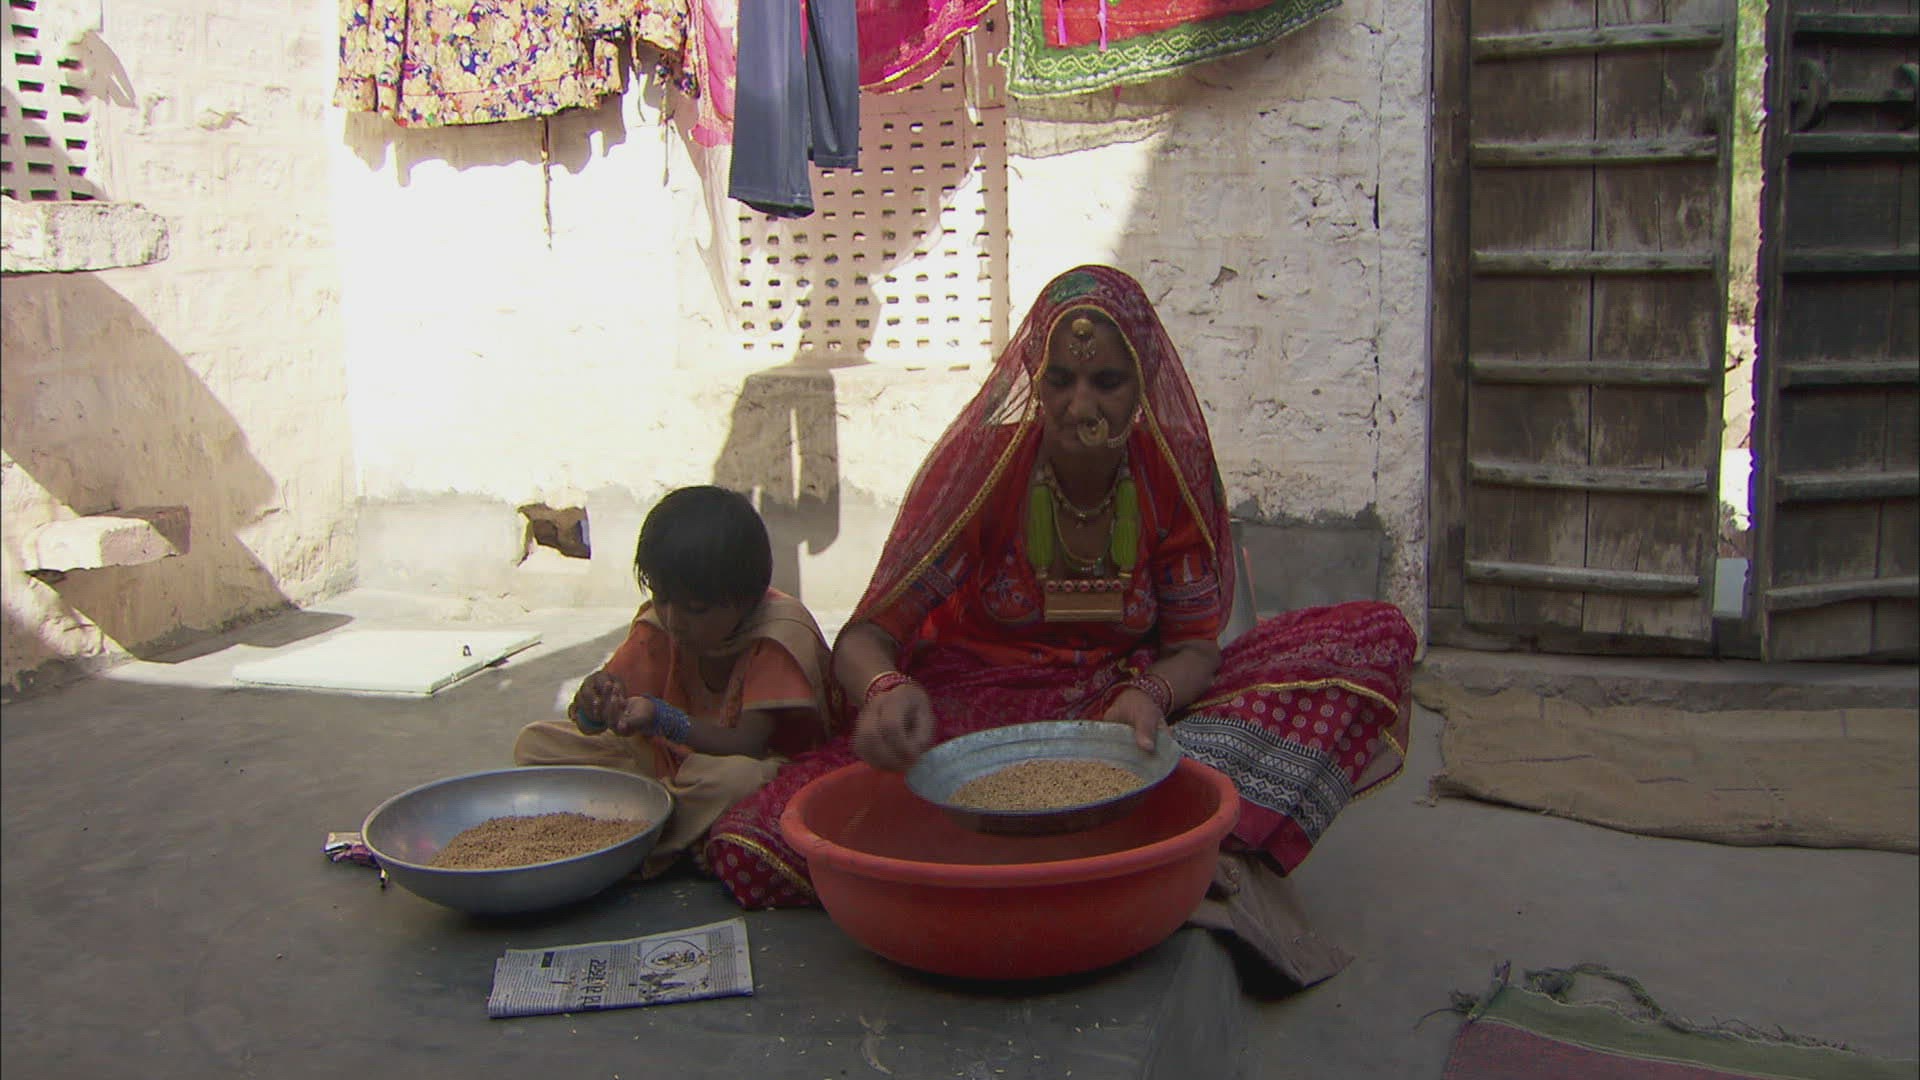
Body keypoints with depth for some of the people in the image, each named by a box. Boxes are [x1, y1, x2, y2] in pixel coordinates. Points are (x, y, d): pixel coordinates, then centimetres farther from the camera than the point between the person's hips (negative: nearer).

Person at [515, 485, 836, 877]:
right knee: (535, 743, -5)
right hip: (676, 759, 6)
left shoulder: (782, 631, -21)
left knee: (735, 777, -43)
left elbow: (747, 744, -27)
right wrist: (595, 704, -33)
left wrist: (660, 719, -40)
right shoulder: (660, 621, -4)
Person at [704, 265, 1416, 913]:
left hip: (1125, 706, 2)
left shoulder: (1174, 466, -7)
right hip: (979, 712, -1)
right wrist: (885, 691, -41)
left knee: (1378, 637, -15)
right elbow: (865, 637, -15)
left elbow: (1194, 646, -3)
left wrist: (1149, 695, -28)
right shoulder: (980, 462, -13)